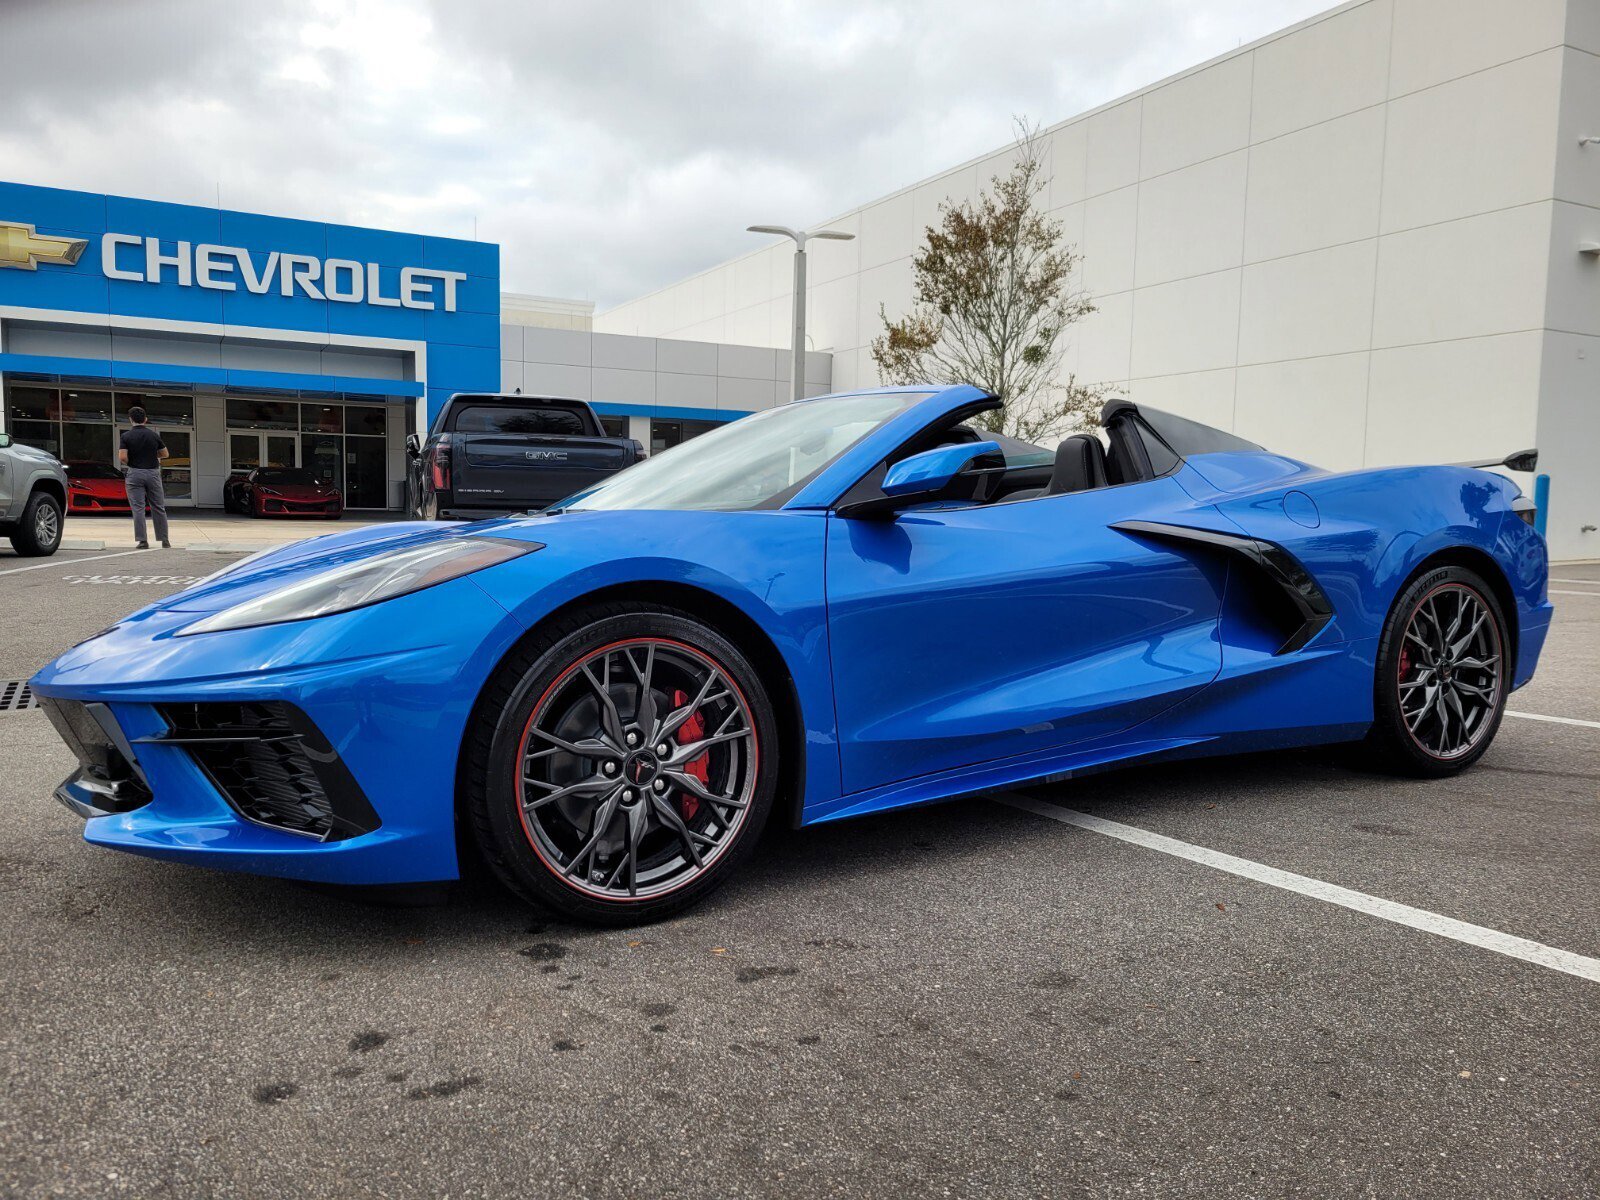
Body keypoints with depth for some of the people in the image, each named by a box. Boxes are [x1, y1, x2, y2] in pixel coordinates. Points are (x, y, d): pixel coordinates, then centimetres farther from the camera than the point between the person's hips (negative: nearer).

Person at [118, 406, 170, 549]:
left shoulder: (126, 436, -5)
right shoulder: (154, 435, 1)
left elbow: (122, 458, -12)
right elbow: (165, 454, 11)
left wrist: (130, 463, 9)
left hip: (135, 474, -2)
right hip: (153, 473, 2)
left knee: (138, 508, -1)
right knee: (159, 508, 8)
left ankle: (142, 541, -6)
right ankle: (164, 541, 10)